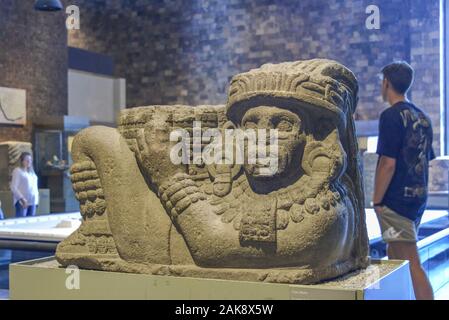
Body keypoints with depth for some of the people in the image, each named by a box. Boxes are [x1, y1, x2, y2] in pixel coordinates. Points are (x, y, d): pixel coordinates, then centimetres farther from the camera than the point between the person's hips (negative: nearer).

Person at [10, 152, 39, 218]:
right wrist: (22, 199, -18)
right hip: (22, 202, -7)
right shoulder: (17, 171, -3)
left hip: (33, 202, 7)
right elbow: (13, 187, -10)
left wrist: (36, 199, 12)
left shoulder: (31, 172, 17)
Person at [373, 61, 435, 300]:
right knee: (394, 256, 19)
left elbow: (388, 164, -18)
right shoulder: (422, 117, 12)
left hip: (397, 200, -9)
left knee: (411, 262, -6)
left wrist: (377, 201, -11)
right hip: (418, 198, 9)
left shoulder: (392, 116, -13)